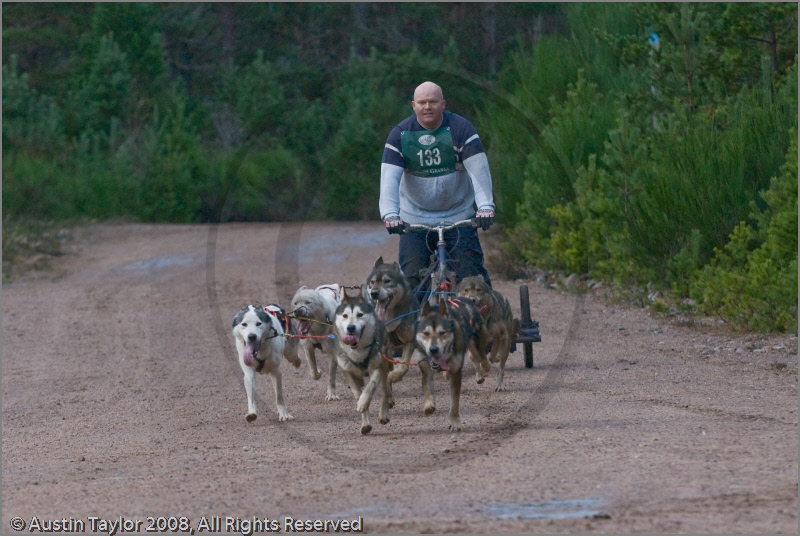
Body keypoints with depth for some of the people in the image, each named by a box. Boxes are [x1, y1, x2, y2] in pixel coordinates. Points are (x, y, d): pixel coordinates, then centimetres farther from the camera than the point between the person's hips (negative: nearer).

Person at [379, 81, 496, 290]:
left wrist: (486, 206, -28)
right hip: (414, 221, 1)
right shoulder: (400, 134, -5)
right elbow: (389, 177, -14)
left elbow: (478, 170, -14)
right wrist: (390, 214, -30)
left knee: (472, 277, -9)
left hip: (458, 219, -1)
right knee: (411, 280, -8)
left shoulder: (460, 128, -7)